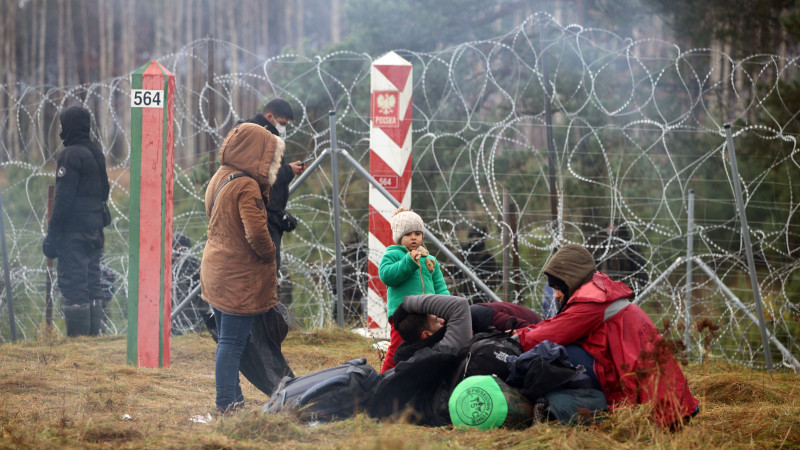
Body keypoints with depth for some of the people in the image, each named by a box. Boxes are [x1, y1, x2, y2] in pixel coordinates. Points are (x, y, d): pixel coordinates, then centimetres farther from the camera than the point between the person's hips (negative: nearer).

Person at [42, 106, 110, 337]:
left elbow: (64, 198, -16)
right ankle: (93, 333, 12)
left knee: (73, 283, -9)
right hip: (95, 229, 9)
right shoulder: (96, 153, 15)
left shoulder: (71, 155, -12)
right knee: (91, 281, 11)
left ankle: (77, 336, -12)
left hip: (74, 231, -9)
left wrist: (52, 235, -15)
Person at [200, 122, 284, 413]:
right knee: (232, 343, -5)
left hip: (216, 272, 9)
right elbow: (256, 233, -26)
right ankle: (227, 403, -2)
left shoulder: (220, 179, 10)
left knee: (227, 340, 16)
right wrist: (269, 254, -7)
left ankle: (233, 398, 24)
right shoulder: (246, 187, -19)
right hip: (240, 279, -9)